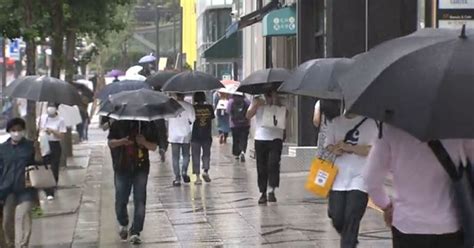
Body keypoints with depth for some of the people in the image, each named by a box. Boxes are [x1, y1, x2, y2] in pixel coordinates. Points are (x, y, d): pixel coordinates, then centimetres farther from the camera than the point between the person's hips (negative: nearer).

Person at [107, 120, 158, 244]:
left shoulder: (149, 124, 2)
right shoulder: (118, 123, 2)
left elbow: (154, 147, 4)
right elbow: (110, 142, 3)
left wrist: (144, 142, -19)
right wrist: (121, 141, -19)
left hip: (141, 168, 0)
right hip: (122, 168, 0)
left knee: (140, 200, -5)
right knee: (120, 199, 5)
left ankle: (135, 232, 2)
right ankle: (123, 224, 33)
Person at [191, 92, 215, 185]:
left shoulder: (193, 108, -10)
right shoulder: (209, 107, -4)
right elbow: (212, 118, 5)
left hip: (195, 136, -1)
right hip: (207, 135, 2)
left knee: (196, 156, 5)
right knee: (206, 153, 17)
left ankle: (198, 177, 1)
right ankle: (205, 171, -2)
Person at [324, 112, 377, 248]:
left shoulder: (369, 123, -3)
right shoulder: (335, 122, 10)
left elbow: (372, 150, -9)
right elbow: (328, 145, 10)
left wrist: (348, 147, -20)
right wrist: (334, 149, -14)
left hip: (359, 177, -3)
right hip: (338, 176, 3)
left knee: (351, 220, -7)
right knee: (337, 219, 5)